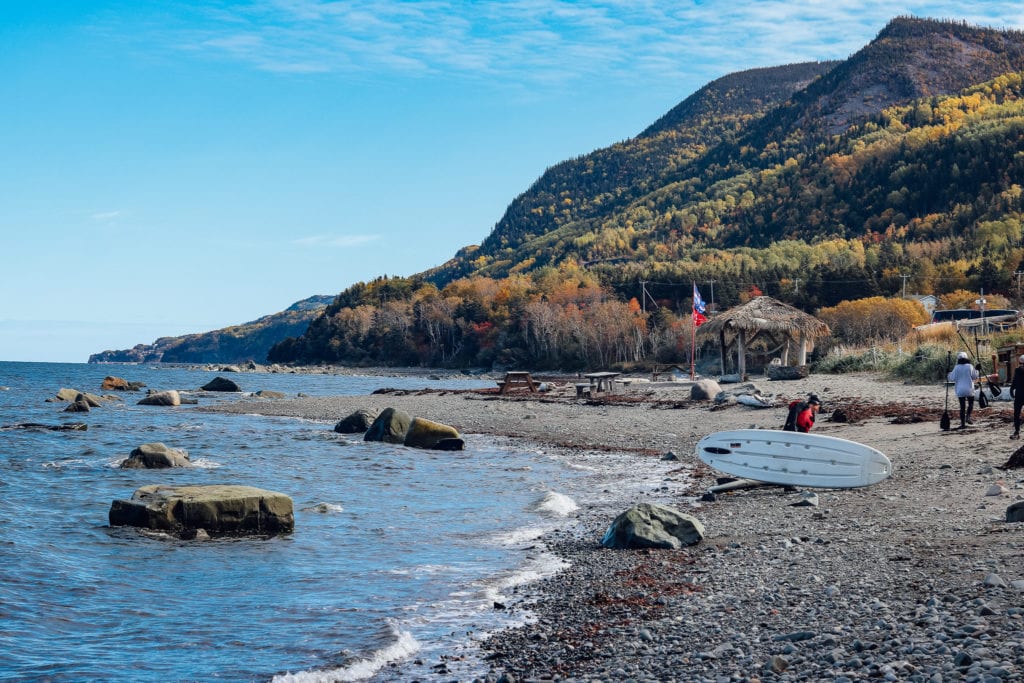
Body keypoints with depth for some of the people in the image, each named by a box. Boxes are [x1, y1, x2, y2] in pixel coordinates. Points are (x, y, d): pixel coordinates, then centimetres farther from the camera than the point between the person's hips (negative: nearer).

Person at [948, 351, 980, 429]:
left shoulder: (957, 368, -5)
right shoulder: (970, 367, -4)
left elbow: (953, 378, -6)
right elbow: (975, 377, 0)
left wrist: (949, 375, 15)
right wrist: (977, 371, 18)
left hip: (960, 390, 0)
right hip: (969, 389, 0)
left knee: (962, 406, 5)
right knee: (971, 403, 18)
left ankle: (963, 423, 2)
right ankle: (968, 417, -5)